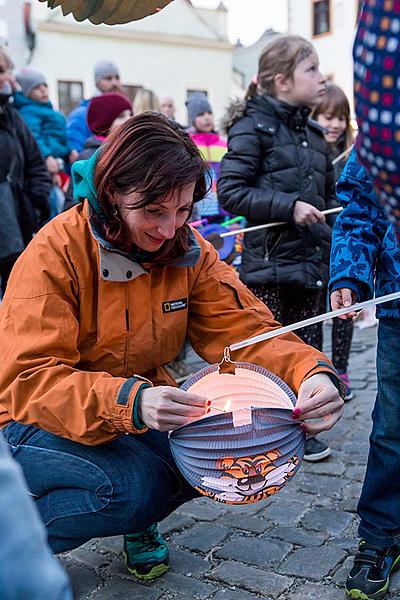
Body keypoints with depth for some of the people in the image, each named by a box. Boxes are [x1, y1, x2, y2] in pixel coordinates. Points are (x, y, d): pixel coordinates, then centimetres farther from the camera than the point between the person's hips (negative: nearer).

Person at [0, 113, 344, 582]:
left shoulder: (189, 251, -5)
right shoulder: (57, 252, -21)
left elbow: (245, 329, -11)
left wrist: (311, 371, -32)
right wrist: (129, 403, -44)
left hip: (141, 414, 5)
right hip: (41, 423, -5)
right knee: (135, 484, -31)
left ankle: (139, 523, 11)